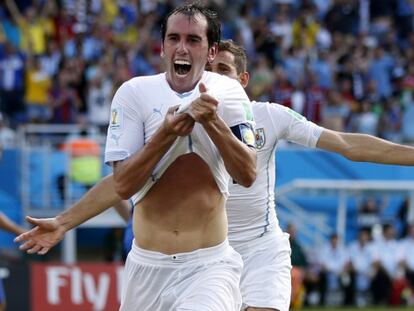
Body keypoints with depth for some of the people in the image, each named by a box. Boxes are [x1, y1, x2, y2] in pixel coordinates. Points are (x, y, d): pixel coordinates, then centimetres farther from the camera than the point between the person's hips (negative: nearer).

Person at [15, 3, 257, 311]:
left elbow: (247, 175, -5)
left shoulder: (227, 92, 1)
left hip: (209, 264, -2)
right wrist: (165, 135, -20)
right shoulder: (135, 93, -1)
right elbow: (123, 184, -6)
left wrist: (213, 121, -18)